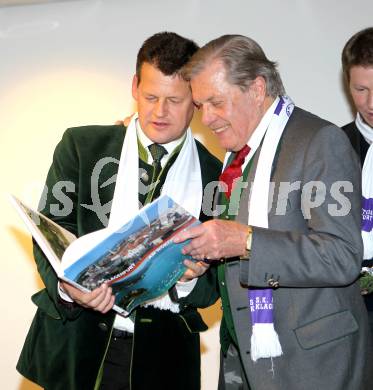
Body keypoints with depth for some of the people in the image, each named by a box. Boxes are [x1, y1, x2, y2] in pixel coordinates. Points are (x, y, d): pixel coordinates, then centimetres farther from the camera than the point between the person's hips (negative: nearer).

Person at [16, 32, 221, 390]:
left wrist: (192, 277, -17)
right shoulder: (81, 146, 2)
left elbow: (213, 287, 4)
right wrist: (67, 283, -20)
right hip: (75, 343, 0)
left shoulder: (215, 176, 1)